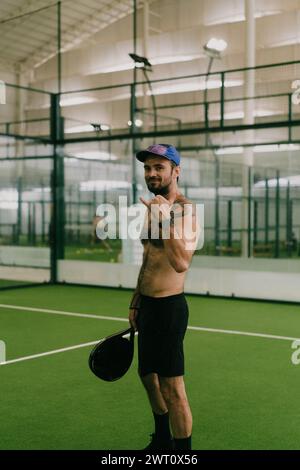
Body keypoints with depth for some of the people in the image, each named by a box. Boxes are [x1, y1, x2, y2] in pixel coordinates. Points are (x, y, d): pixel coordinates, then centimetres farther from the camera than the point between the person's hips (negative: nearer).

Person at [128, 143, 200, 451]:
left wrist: (166, 218, -34)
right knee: (148, 374, 22)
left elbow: (181, 263, -30)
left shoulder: (185, 209, -15)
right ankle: (162, 440, 42)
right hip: (148, 305, 10)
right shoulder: (154, 208, 13)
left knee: (172, 388, -5)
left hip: (168, 307, -10)